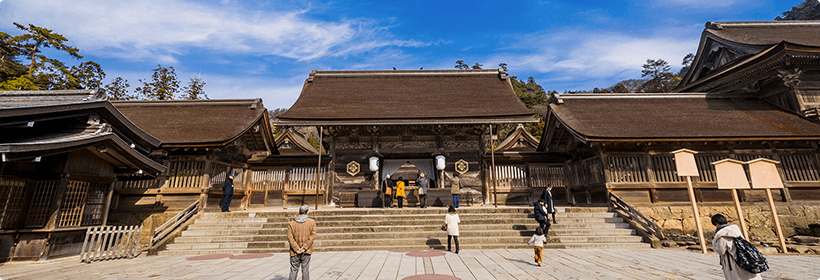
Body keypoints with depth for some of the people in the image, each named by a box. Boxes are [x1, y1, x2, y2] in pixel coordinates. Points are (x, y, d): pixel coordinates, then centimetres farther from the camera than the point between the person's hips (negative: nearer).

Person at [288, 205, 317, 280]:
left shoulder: (292, 223, 3)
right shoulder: (312, 222, 0)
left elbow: (290, 238, -5)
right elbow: (313, 235, -10)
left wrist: (296, 249, -8)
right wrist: (304, 247, -11)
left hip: (295, 252, 1)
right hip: (306, 251, -1)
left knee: (294, 270, 9)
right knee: (305, 270, 5)